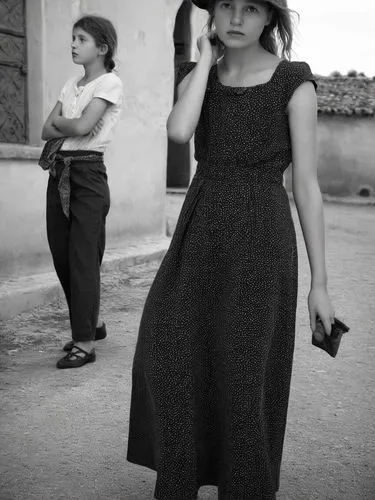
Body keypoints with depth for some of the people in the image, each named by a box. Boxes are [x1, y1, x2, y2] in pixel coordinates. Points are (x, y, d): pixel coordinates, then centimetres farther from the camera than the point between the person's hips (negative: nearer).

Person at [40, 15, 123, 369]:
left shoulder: (109, 82, -5)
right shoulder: (71, 85, 17)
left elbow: (82, 125, -17)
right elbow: (46, 130, 8)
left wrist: (58, 121, 0)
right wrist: (71, 127, -10)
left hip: (88, 173, -7)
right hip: (60, 173, 8)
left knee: (83, 257, -7)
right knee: (61, 255, 9)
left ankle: (85, 343, -1)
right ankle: (92, 322, 27)